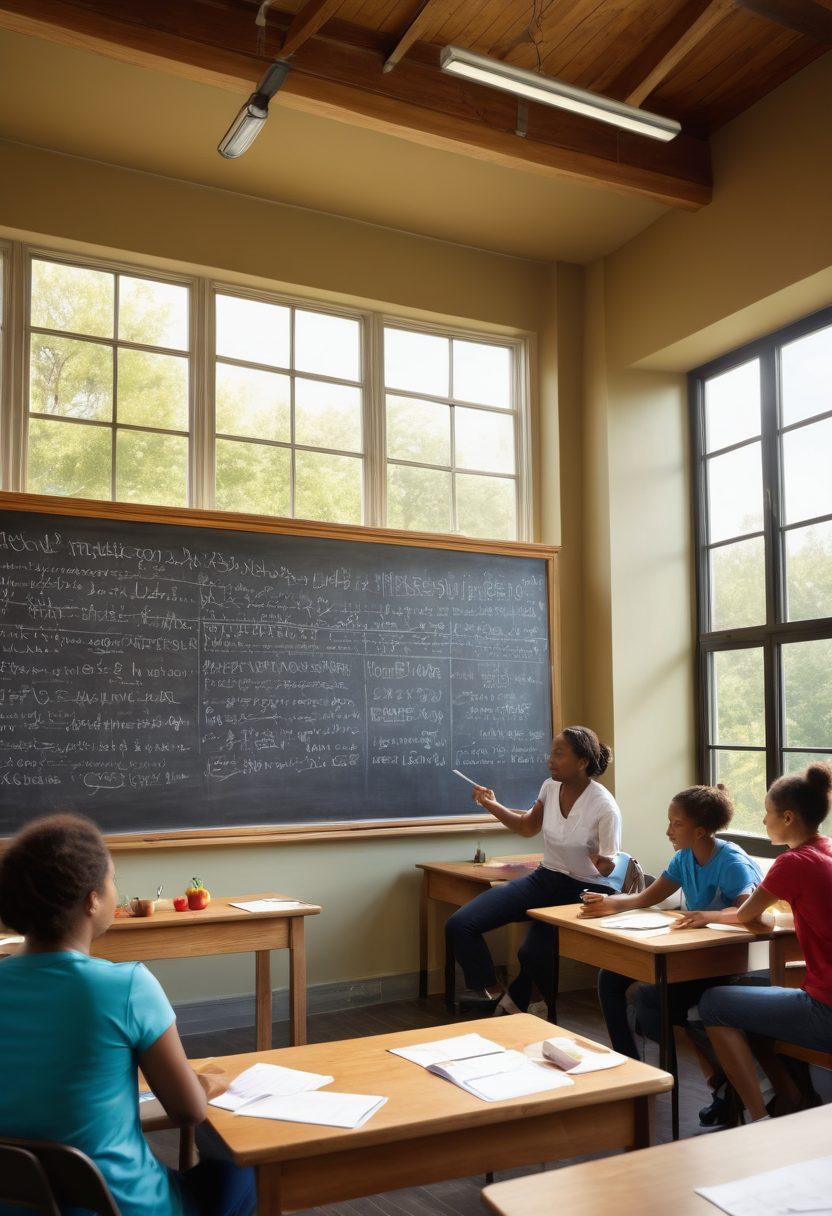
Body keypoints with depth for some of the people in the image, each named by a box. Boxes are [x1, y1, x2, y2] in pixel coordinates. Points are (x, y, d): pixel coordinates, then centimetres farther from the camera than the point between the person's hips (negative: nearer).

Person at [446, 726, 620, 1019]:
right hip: (545, 879, 6)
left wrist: (604, 863, -35)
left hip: (582, 892, -6)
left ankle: (515, 1000, 5)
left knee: (533, 952, -30)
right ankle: (493, 994, 7)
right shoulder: (551, 787, 0)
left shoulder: (605, 807, -18)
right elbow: (527, 827, 17)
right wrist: (492, 805, 5)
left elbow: (609, 866, -11)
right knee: (459, 925, -11)